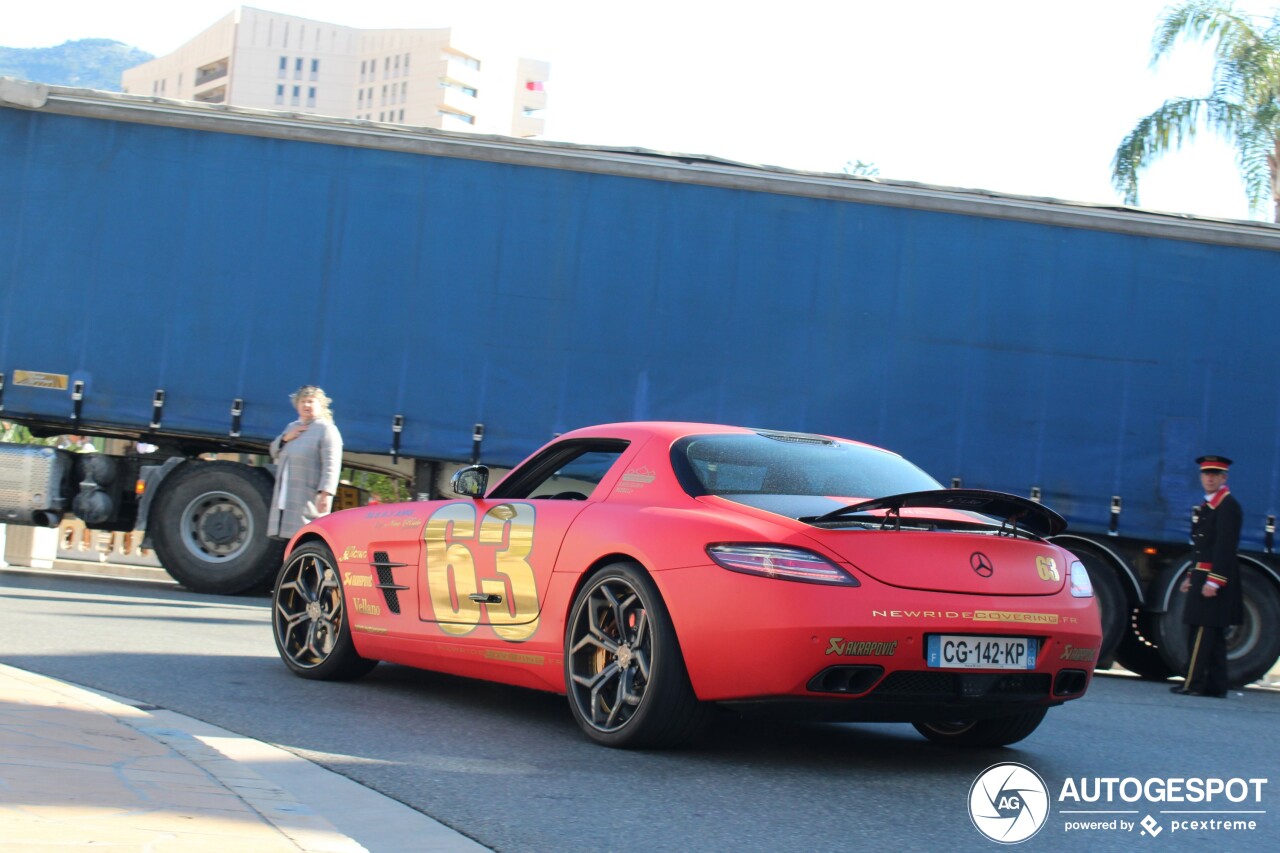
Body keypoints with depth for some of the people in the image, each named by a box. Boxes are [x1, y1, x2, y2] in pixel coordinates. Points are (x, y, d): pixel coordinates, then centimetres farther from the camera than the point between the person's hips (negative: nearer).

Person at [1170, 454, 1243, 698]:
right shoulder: (1206, 506, 19)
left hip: (1216, 577, -10)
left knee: (1203, 631, -10)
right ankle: (1215, 685, 13)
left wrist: (1213, 582, -23)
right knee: (1213, 634, 10)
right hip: (1204, 575, 10)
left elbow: (1225, 547, -19)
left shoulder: (1228, 506, -12)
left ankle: (1193, 683, -9)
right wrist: (1192, 577, 20)